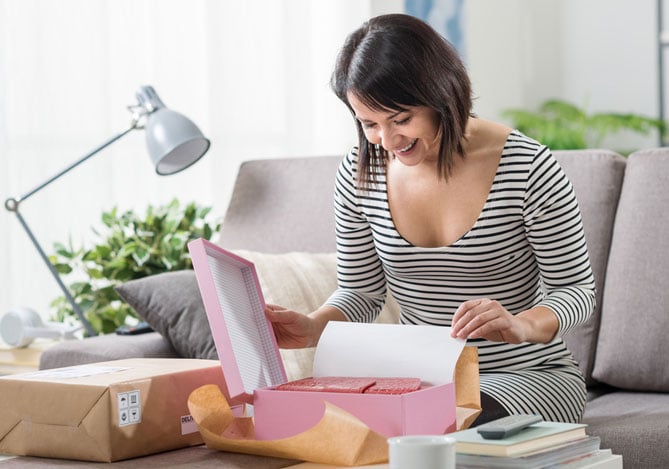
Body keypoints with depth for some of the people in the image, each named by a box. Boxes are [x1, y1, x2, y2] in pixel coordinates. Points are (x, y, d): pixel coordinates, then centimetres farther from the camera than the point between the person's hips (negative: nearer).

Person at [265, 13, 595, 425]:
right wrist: (314, 327, -15)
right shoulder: (358, 176, -2)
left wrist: (522, 325, -30)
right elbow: (361, 291, 7)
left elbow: (578, 289, -8)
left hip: (530, 375, -4)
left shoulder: (529, 168, -15)